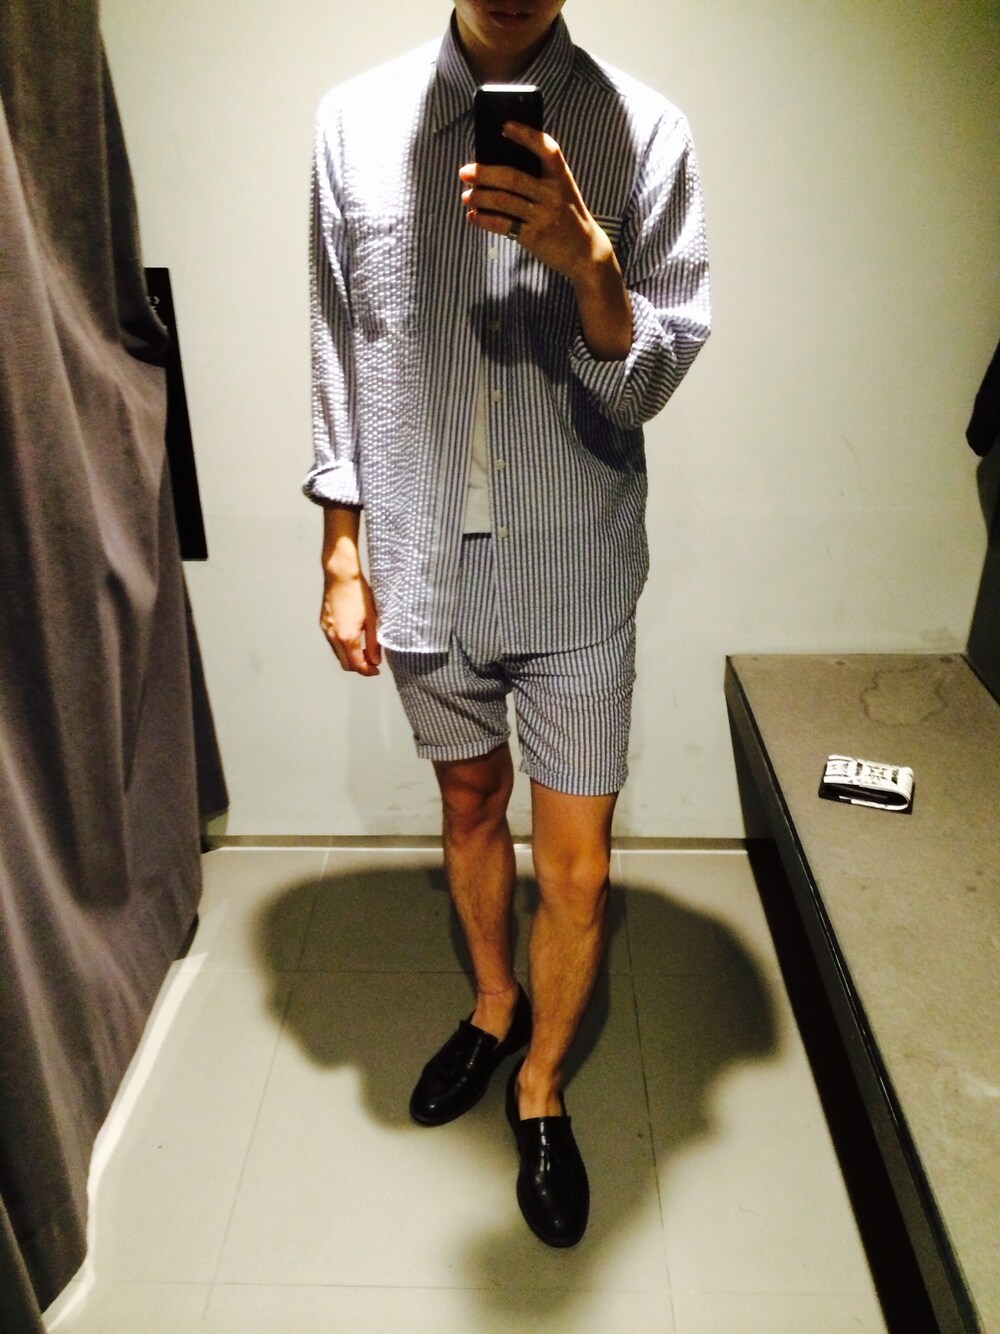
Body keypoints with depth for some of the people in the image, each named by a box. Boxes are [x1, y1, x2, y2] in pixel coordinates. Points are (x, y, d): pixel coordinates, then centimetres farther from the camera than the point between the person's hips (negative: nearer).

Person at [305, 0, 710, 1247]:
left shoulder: (643, 130, -5)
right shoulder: (354, 118, 0)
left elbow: (653, 380, -8)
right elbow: (340, 351, 4)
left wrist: (586, 262, -27)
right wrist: (340, 556, 2)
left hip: (574, 582, -1)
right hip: (423, 571, 2)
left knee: (576, 870, 7)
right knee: (468, 804, 21)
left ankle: (540, 1086, 35)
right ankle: (494, 1003, 49)